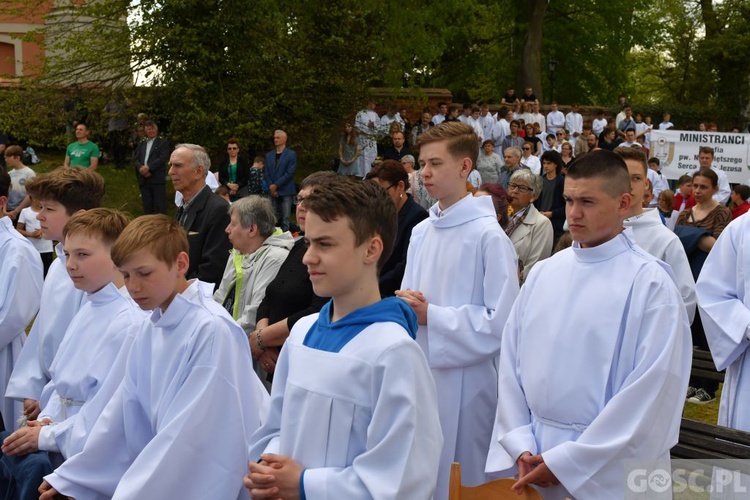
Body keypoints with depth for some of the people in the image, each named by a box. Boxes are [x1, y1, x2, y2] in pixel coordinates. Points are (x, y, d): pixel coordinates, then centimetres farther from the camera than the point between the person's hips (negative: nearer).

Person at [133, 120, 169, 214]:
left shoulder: (163, 143, 5)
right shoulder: (141, 145, 20)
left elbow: (163, 158, -9)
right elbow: (135, 159, 10)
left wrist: (148, 167, -17)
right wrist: (141, 168, -12)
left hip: (157, 179, -5)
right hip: (144, 180, 5)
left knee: (160, 208, -6)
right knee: (147, 208, 9)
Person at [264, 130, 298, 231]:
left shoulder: (291, 155, 0)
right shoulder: (269, 155, 16)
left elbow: (290, 173, -8)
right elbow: (266, 173, 12)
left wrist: (276, 185, -12)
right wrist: (271, 187, -4)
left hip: (286, 191, -4)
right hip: (273, 192, 4)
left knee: (285, 218, -6)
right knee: (274, 218, 2)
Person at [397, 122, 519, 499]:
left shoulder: (488, 236, -13)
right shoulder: (421, 232, 8)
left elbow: (501, 321, -16)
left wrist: (431, 316, -15)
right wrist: (405, 307, -5)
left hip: (464, 383, -6)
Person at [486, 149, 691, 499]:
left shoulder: (650, 283, -11)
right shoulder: (543, 273, 4)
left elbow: (651, 391, -15)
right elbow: (511, 360, 5)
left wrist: (566, 462, -15)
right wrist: (520, 445, -6)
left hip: (611, 470, -4)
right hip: (535, 455, 4)